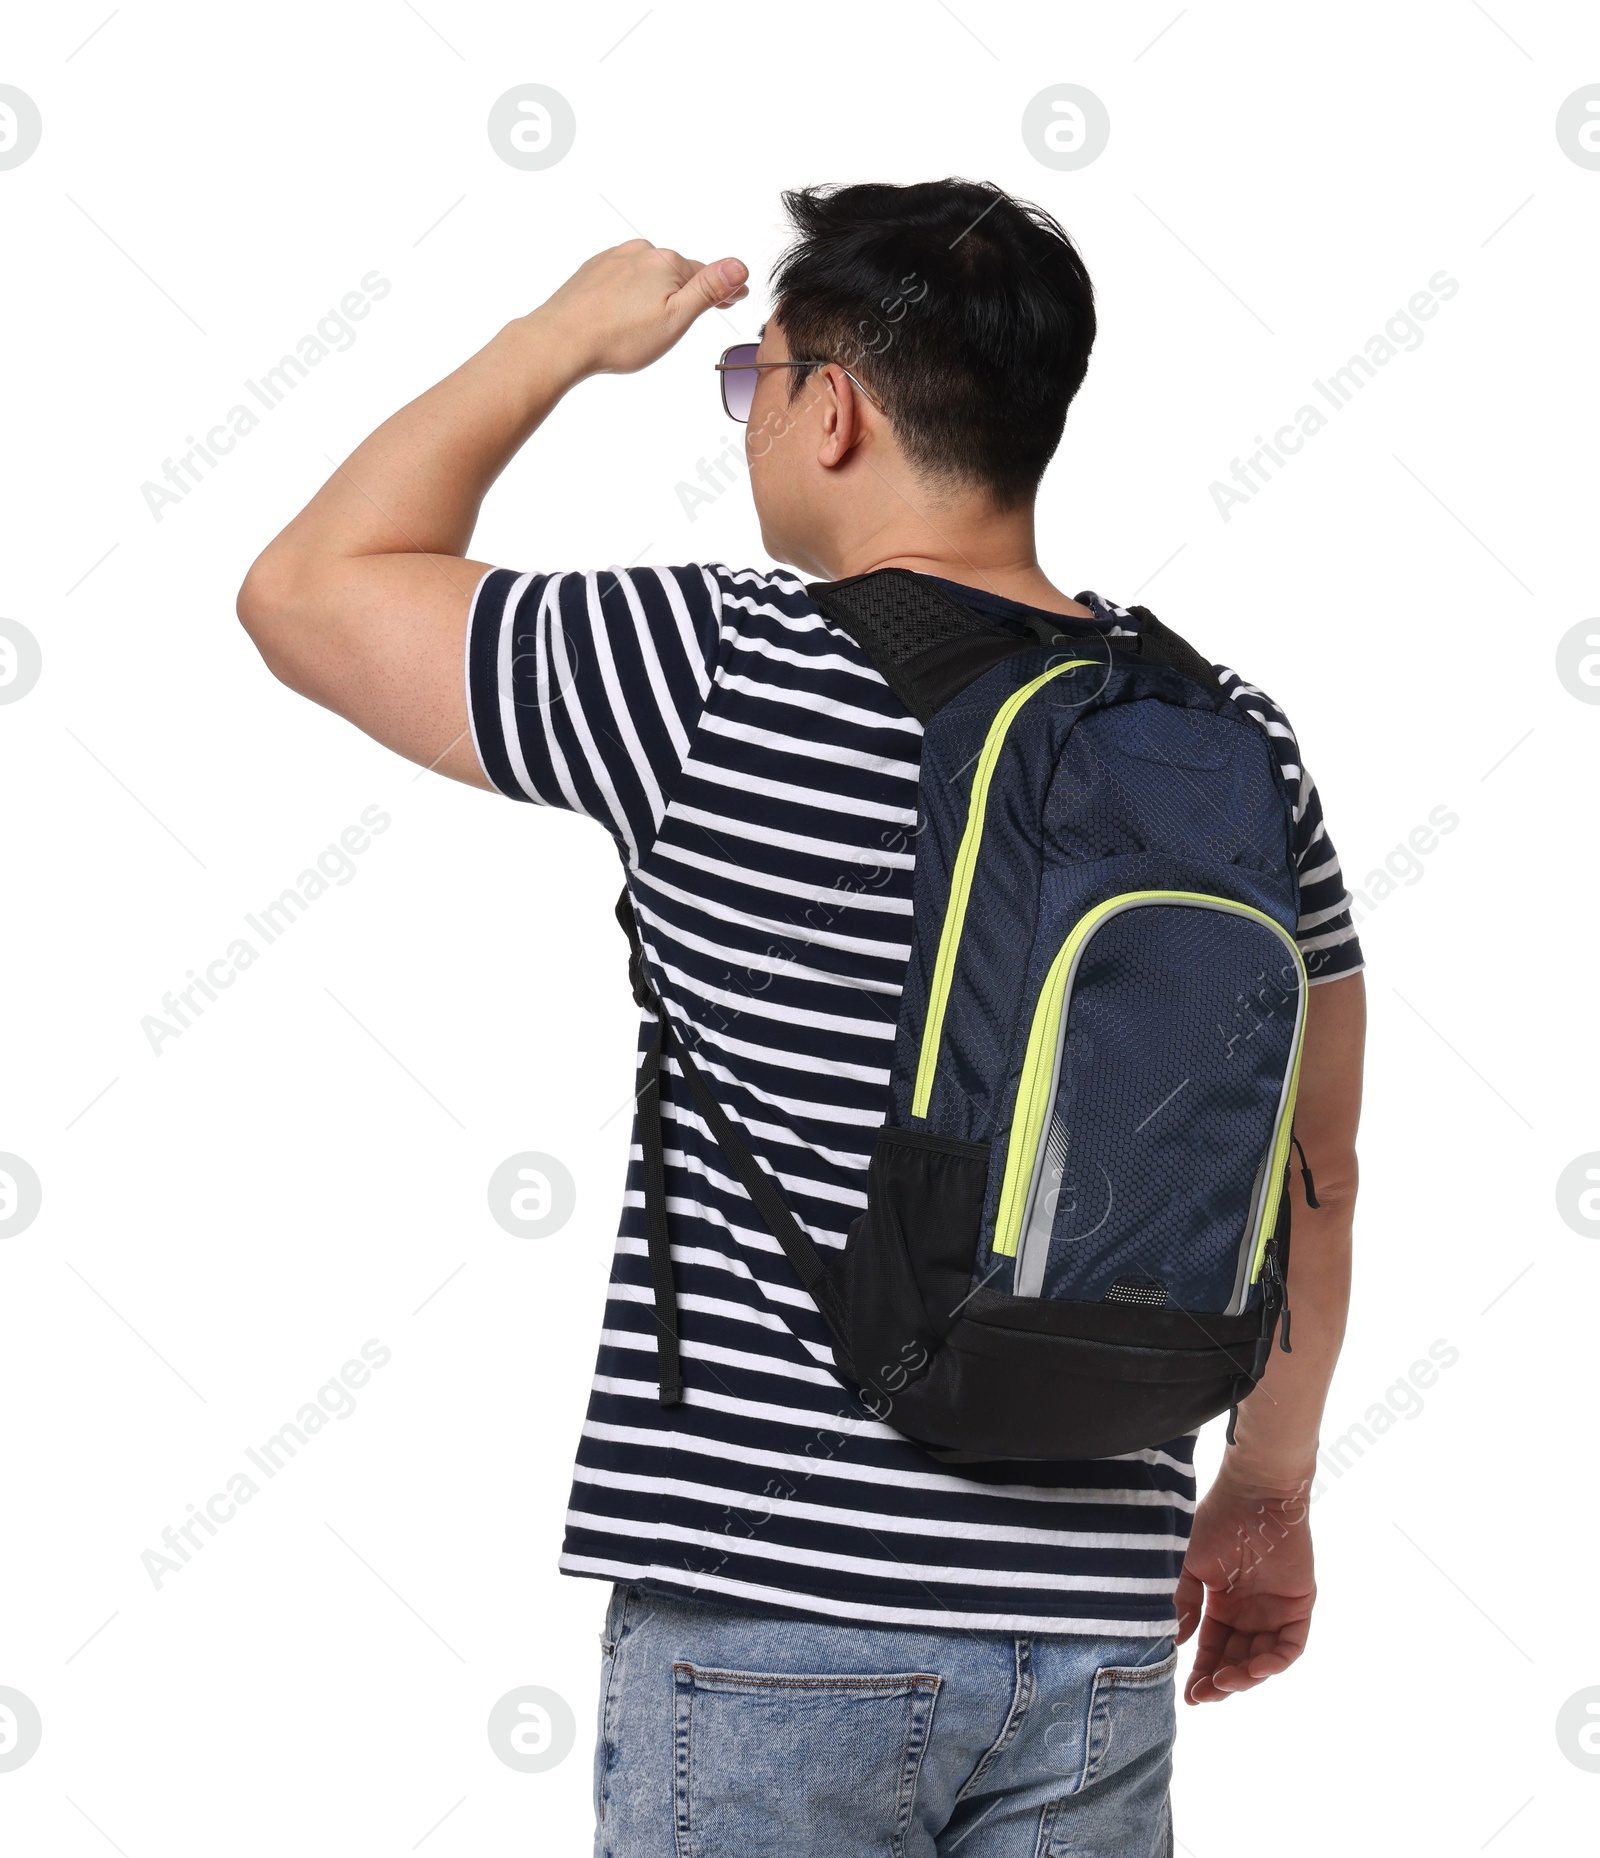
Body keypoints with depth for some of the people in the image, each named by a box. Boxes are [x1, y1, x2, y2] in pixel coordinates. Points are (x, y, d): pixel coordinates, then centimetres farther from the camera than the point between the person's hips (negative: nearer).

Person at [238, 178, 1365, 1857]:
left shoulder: (717, 673, -12)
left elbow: (306, 589, 1)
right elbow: (1314, 1176, 11)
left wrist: (564, 335, 11)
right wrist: (1267, 1491, 24)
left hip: (770, 1614, -4)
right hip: (1096, 1636, 5)